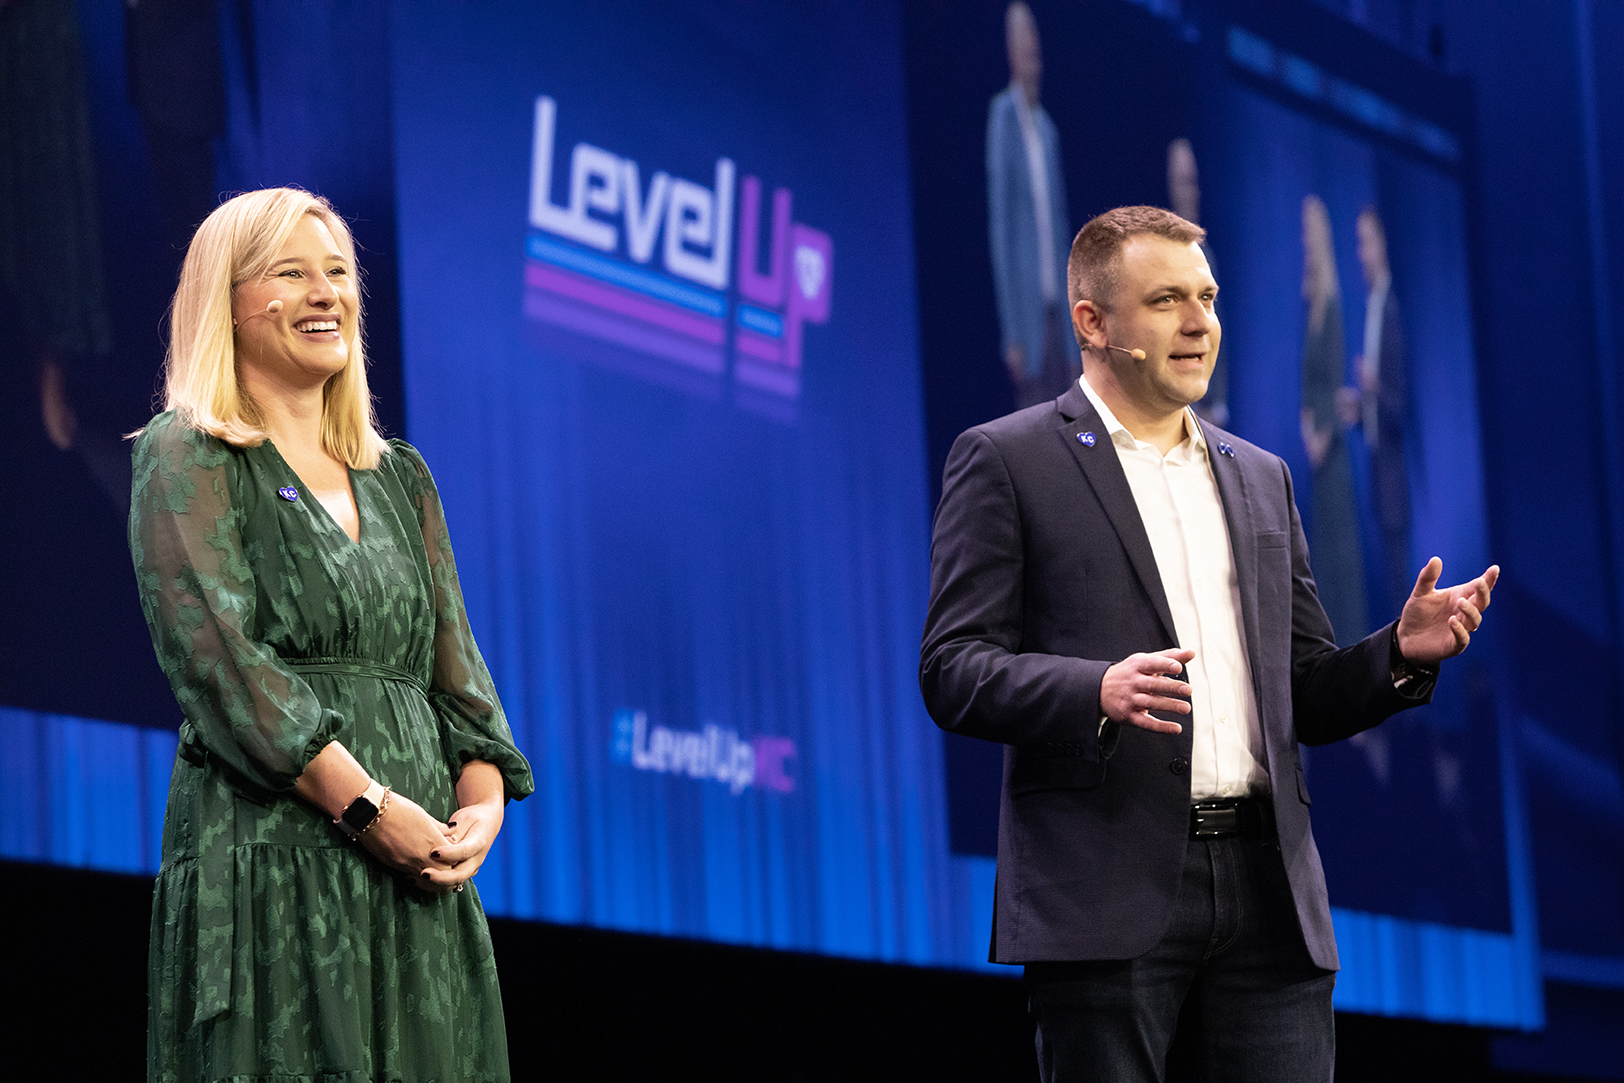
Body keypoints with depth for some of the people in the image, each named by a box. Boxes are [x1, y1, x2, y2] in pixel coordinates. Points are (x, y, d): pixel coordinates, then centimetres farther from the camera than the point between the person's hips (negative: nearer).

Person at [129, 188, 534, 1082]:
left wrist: (482, 805, -4)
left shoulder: (401, 479, 21)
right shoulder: (187, 461, 2)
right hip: (271, 860, -6)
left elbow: (454, 670, 16)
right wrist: (369, 806, -18)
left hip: (414, 873, 6)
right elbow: (223, 663, -10)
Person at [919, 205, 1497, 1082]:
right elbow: (953, 672, -4)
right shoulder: (1006, 460, 4)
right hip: (1107, 899, -5)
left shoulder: (1260, 477, 22)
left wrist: (1402, 651, 1)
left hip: (1268, 890, 5)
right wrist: (1100, 691, -22)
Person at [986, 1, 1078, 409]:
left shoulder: (1047, 129, 16)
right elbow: (999, 221, -9)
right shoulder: (1002, 116, -5)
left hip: (1055, 312, 7)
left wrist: (1071, 337, 14)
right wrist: (1012, 336, -14)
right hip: (1026, 309, -7)